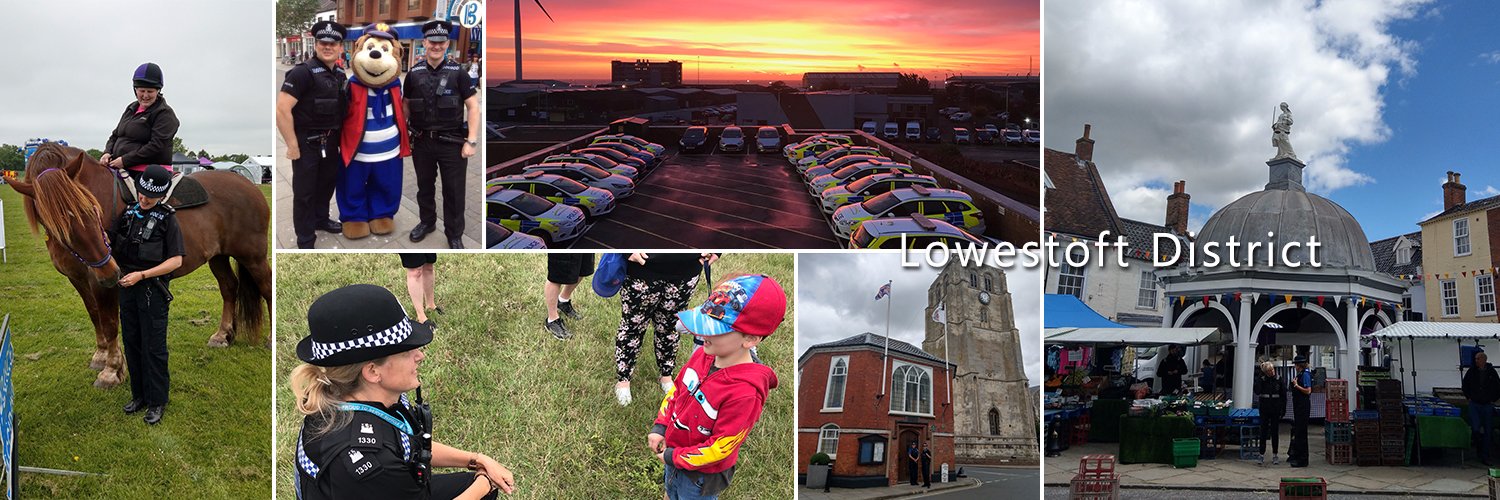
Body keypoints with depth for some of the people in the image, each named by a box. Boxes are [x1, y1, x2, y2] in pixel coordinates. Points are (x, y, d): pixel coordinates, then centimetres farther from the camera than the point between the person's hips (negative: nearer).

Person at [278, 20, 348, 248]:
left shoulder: (340, 75, 5)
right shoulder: (303, 72, -19)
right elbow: (281, 109, -23)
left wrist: (338, 139, 14)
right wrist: (292, 146, -21)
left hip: (331, 143, 7)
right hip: (307, 143, -7)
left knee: (328, 182, 22)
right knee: (304, 192, 5)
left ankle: (320, 219, 45)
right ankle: (306, 241, 16)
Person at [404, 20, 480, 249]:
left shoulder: (458, 73, -5)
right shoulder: (414, 74, 2)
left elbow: (473, 107, -5)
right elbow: (406, 105, 13)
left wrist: (471, 141, -11)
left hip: (452, 143, -3)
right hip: (422, 142, 3)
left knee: (454, 191, 4)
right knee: (424, 186, 18)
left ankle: (454, 234, 18)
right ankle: (426, 222, 39)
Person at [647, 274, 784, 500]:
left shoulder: (744, 392, -37)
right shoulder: (703, 355, -13)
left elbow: (719, 448, -29)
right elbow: (677, 389, 5)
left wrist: (674, 457, -19)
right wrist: (659, 426, -1)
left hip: (701, 474, -6)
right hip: (673, 454, 7)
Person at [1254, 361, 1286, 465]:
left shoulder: (1278, 379, 0)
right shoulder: (1262, 379, -3)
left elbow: (1284, 395, 5)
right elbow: (1257, 391, -18)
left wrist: (1283, 409, 1)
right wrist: (1259, 377, -20)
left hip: (1276, 409, 1)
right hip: (1264, 409, -1)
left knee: (1275, 432, 6)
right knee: (1263, 431, 0)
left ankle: (1275, 455, 13)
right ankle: (1262, 455, 6)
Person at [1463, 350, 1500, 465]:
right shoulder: (1472, 372, 0)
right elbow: (1465, 385, 15)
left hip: (1487, 405, 1)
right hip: (1474, 404, -1)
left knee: (1486, 433, 4)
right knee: (1476, 428, -19)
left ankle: (1485, 458, 10)